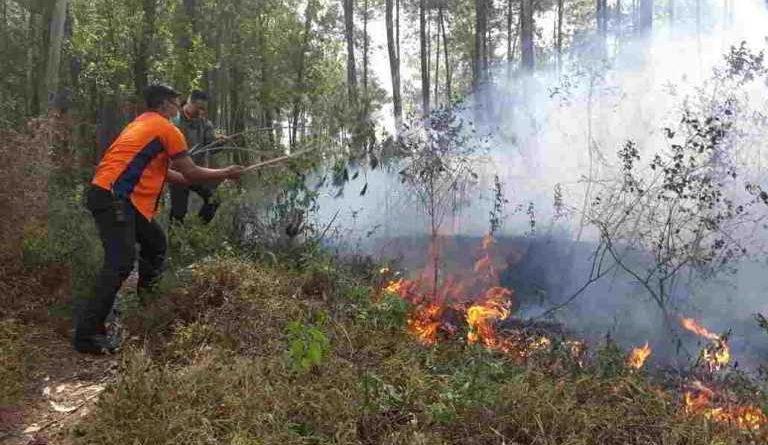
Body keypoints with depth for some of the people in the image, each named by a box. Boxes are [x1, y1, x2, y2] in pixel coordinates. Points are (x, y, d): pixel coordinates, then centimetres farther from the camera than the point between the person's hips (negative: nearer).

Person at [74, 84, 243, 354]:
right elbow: (191, 173, -4)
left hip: (121, 197, 10)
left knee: (155, 243, 21)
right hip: (113, 197, -10)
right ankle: (88, 334, -13)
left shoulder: (143, 124, 23)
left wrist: (216, 177, 26)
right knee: (121, 262, -14)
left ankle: (147, 301, 32)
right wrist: (225, 173, 11)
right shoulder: (167, 129, -5)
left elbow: (164, 172, 24)